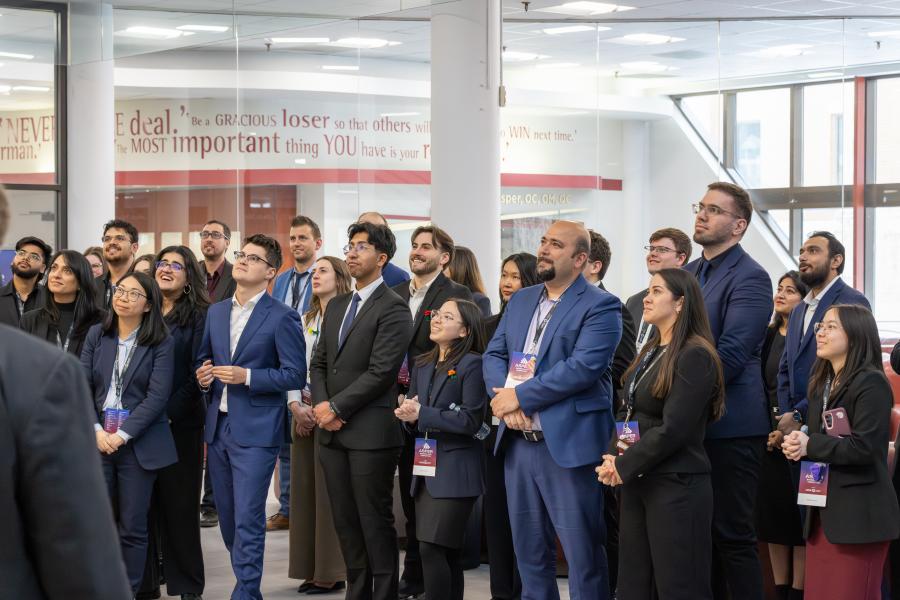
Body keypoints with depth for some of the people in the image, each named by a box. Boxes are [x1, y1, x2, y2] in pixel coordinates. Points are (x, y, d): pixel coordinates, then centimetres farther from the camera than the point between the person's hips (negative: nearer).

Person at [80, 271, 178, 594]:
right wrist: (96, 430, -9)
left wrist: (122, 435, -14)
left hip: (139, 444, -2)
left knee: (133, 527, 3)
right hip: (97, 440, 2)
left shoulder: (161, 343, -1)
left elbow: (158, 395, -8)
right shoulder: (96, 335, 8)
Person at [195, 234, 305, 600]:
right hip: (218, 427, 6)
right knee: (227, 516, 13)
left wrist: (247, 376, -18)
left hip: (255, 430, -6)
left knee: (247, 519, -8)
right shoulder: (215, 312, 12)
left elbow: (295, 375, -10)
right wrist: (202, 376, -1)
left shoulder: (282, 318, -7)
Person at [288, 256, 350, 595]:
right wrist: (296, 406, -3)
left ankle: (331, 572, 0)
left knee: (329, 490, -6)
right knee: (304, 489, 7)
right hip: (304, 413, 7)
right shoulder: (305, 321, 16)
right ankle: (311, 569, 13)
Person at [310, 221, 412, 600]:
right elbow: (320, 362, 17)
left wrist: (337, 408, -13)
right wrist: (320, 404, -2)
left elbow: (380, 371, -15)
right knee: (345, 523, 10)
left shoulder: (392, 309, -8)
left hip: (370, 433, -7)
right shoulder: (336, 306, 17)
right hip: (332, 431, 7)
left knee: (375, 522, -2)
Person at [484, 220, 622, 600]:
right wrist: (505, 401, -11)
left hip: (568, 444, -7)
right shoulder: (520, 300, 15)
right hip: (519, 442, 7)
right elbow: (494, 355, 10)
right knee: (528, 549, 15)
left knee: (582, 552, -1)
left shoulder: (600, 306, -8)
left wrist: (520, 397, -17)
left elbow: (583, 367, -19)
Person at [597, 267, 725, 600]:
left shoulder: (695, 356, -13)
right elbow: (626, 414, 15)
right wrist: (613, 458, -3)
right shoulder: (649, 352, 15)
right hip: (636, 482, 9)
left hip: (676, 486, -9)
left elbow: (673, 429, -19)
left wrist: (624, 466, -12)